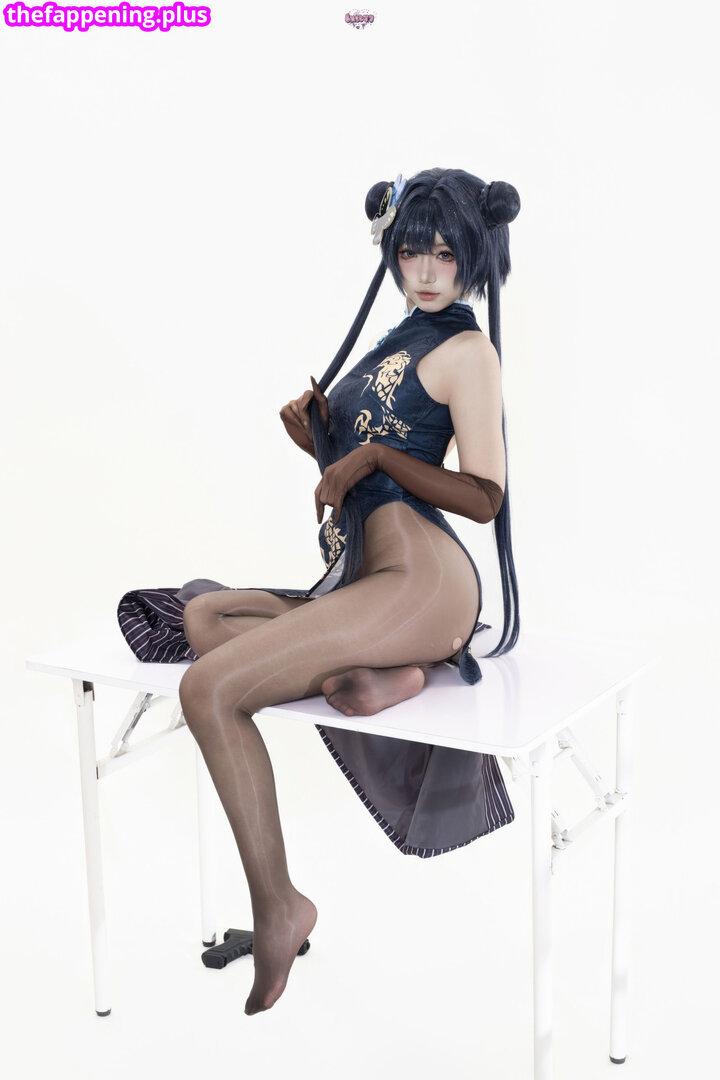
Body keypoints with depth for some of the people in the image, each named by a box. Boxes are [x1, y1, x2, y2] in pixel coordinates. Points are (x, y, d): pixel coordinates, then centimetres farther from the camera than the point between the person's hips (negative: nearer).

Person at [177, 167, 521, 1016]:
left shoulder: (466, 350, -1)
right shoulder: (397, 341, 24)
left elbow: (485, 497, -8)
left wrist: (370, 455, -14)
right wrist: (320, 440, 7)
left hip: (419, 579, -10)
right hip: (360, 581, 10)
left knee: (208, 688, -19)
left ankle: (277, 910, -15)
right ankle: (367, 673, -18)